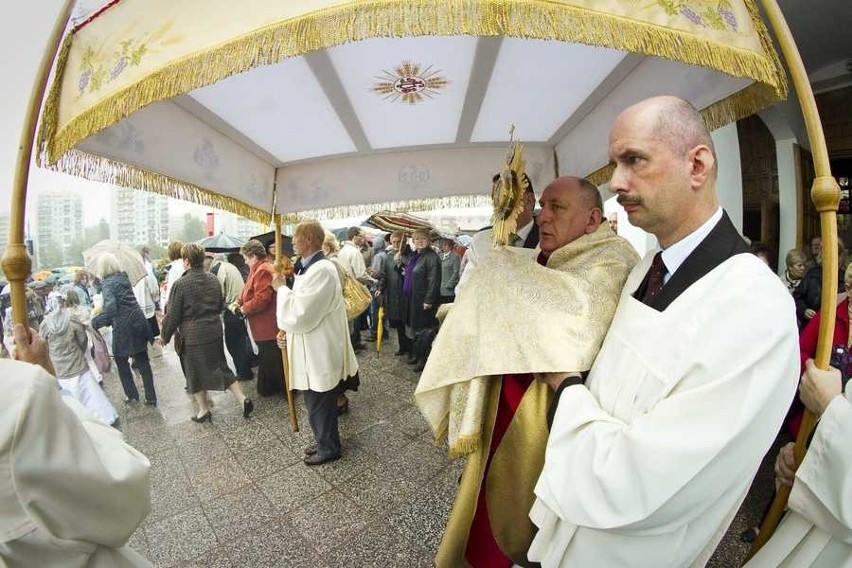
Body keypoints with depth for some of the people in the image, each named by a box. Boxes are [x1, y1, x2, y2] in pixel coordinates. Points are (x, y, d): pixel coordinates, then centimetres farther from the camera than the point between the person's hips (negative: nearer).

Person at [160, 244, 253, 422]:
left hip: (193, 335, -5)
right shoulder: (213, 279, 2)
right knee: (221, 367, 15)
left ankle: (203, 410, 23)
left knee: (195, 373, 12)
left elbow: (173, 314, -8)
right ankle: (243, 399, 7)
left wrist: (165, 336, 5)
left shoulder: (181, 284, -14)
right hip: (215, 331, 5)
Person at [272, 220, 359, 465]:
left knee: (319, 407, 10)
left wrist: (281, 288, -13)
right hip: (313, 351, 9)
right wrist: (287, 330, 7)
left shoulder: (321, 270, -25)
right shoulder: (310, 268, 7)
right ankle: (324, 442, 43)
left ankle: (329, 448, 32)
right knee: (317, 404, 24)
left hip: (320, 355, -9)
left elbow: (299, 315, -25)